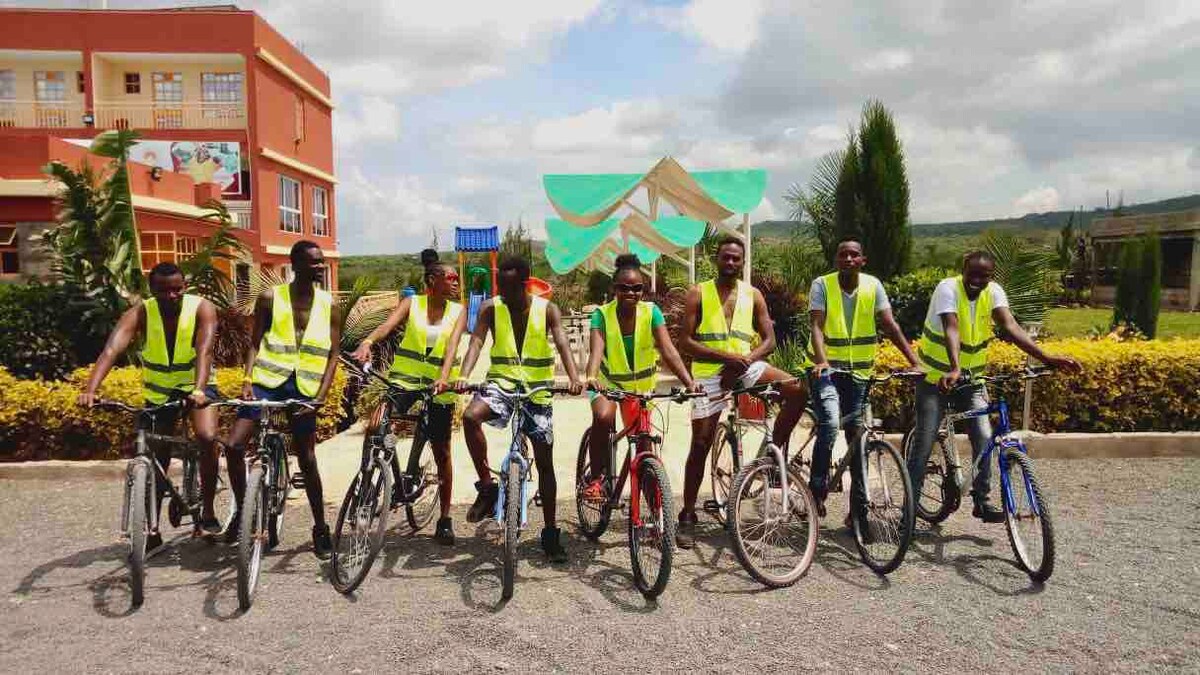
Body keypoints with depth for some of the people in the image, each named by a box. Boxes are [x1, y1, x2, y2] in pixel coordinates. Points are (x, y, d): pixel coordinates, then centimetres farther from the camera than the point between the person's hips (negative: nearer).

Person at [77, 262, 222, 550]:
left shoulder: (202, 309, -21)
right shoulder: (139, 314, -19)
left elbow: (204, 350, -36)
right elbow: (111, 350, -33)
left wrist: (199, 389, -52)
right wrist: (90, 390, -49)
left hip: (197, 385, -2)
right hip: (158, 391, 2)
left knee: (207, 437, -26)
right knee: (156, 460, 5)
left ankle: (208, 510, -8)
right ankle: (153, 530, 20)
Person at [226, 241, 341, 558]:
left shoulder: (329, 305, 2)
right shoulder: (270, 298, -1)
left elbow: (332, 355, 2)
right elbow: (255, 342, 3)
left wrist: (322, 393, -10)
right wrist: (247, 380, -11)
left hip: (304, 388, 0)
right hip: (268, 380, 0)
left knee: (307, 460, 5)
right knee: (234, 445, -12)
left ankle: (320, 528, 19)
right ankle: (241, 510, 12)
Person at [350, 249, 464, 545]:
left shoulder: (457, 312, 3)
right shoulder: (411, 304, 1)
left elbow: (452, 344, -13)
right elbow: (388, 324, -17)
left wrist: (444, 376, -32)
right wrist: (367, 342, -39)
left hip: (438, 386, 1)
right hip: (404, 379, 0)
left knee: (442, 453, 5)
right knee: (377, 425, -26)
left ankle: (445, 520, 19)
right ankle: (395, 484, -3)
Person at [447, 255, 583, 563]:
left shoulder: (547, 309, -4)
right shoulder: (490, 308, -2)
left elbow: (562, 344, -16)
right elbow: (476, 343, -13)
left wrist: (574, 378, -35)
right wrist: (463, 377, -32)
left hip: (537, 388, 0)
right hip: (502, 382, 0)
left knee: (545, 462, 3)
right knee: (470, 416, -33)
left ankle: (550, 532, 17)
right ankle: (487, 487, -15)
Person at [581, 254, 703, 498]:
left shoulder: (651, 312, -19)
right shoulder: (602, 314, -21)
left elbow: (668, 350, -29)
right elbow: (597, 350, -35)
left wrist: (689, 382, -43)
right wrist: (591, 378, -56)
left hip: (642, 384, 2)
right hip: (608, 382, -1)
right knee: (603, 418, -32)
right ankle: (597, 477, -10)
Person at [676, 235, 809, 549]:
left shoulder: (753, 295, 8)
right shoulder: (698, 294, 0)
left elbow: (768, 340, 6)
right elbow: (686, 342, -7)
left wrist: (745, 359, -14)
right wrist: (726, 357, -18)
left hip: (745, 365, 3)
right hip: (709, 372, -2)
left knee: (798, 389, -21)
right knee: (700, 444, -2)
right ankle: (687, 516, 10)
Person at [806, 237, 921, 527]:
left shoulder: (873, 285, -2)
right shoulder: (822, 285, -9)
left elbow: (890, 325, -8)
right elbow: (816, 326, -19)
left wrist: (915, 361, -18)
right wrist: (821, 361, -35)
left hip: (858, 372, 3)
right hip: (826, 369, -3)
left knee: (856, 435, 8)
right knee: (830, 424, -25)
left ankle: (859, 506, 18)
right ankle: (817, 488, -5)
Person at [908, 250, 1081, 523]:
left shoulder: (993, 292, -6)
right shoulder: (948, 288, -19)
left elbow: (1010, 327, -19)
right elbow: (951, 329, -34)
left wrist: (1047, 358, -33)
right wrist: (954, 370, -49)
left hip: (972, 378, 4)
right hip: (937, 376, -4)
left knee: (984, 437, -7)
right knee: (924, 441, -6)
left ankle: (982, 500, 10)